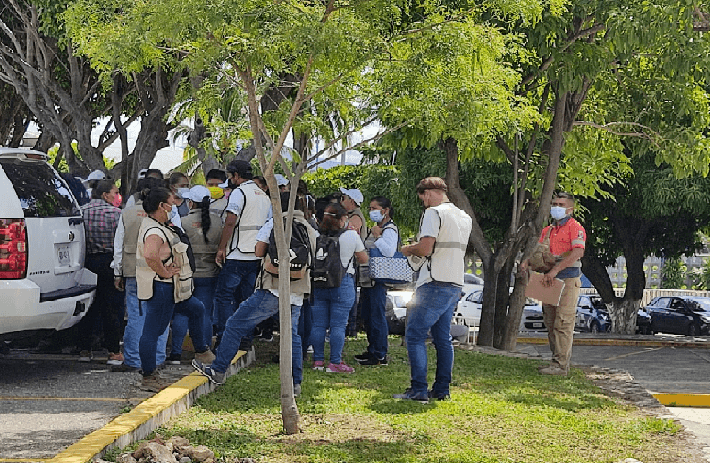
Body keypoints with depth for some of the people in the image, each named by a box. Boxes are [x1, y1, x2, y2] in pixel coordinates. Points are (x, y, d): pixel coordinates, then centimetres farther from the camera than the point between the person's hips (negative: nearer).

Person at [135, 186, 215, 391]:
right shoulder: (154, 232, -23)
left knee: (196, 309, 22)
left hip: (168, 286, 11)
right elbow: (150, 255, -43)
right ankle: (148, 378, 1)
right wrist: (164, 272, -28)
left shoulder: (158, 226, 11)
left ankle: (201, 351, 37)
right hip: (159, 287, -11)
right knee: (153, 330, -4)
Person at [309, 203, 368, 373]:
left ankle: (318, 360, 13)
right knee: (338, 325, 0)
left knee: (318, 324, 9)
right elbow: (363, 259, 3)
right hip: (342, 283, -3)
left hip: (318, 283, 3)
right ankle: (335, 362, 0)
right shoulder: (351, 235, -8)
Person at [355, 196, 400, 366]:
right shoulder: (376, 228, 20)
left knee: (377, 317, -8)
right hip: (367, 280, 10)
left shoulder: (389, 230, -10)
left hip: (379, 279, -10)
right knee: (367, 316, 15)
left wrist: (377, 237, -19)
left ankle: (380, 355, -6)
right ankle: (372, 350, 25)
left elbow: (389, 252, -26)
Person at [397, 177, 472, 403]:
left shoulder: (434, 213, -9)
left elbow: (425, 248, -19)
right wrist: (418, 250, 22)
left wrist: (408, 249, 1)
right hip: (455, 284, 9)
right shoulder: (464, 217, 18)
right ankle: (442, 390, 14)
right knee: (443, 338, 13)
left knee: (415, 335, -6)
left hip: (435, 284, -9)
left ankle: (418, 390, -12)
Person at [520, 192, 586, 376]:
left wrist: (555, 270, -25)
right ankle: (558, 360, 17)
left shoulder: (575, 227, -6)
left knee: (563, 324, -11)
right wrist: (527, 262, -1)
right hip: (551, 281, 8)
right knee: (550, 323, 10)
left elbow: (578, 252, -19)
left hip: (568, 280, -8)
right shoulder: (548, 230, 19)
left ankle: (560, 365, -11)